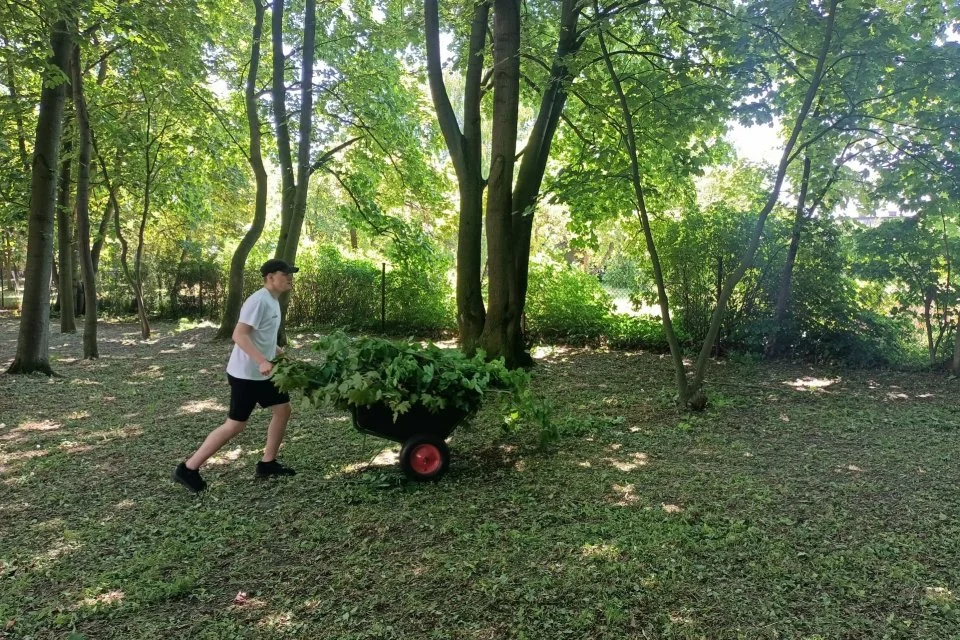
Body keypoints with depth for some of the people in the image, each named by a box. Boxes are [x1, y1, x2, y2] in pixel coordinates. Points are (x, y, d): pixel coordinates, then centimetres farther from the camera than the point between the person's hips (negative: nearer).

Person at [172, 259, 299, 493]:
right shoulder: (258, 301, -20)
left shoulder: (273, 301, 11)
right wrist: (262, 361, -34)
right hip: (245, 374, -10)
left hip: (263, 373, 10)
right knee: (235, 424, -3)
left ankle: (267, 463, 21)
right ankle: (188, 468, 8)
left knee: (283, 409, 11)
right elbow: (239, 335, -27)